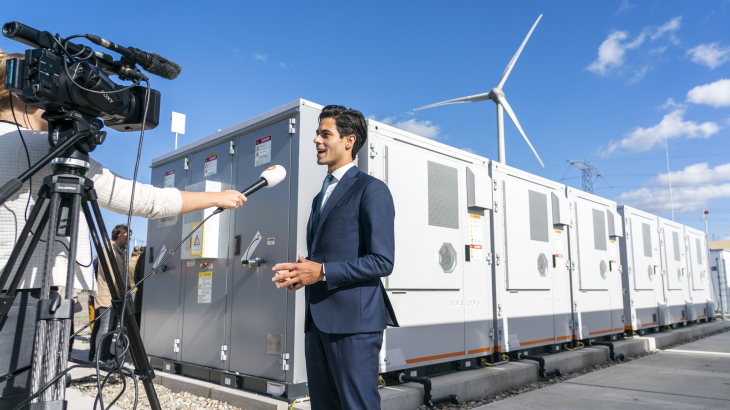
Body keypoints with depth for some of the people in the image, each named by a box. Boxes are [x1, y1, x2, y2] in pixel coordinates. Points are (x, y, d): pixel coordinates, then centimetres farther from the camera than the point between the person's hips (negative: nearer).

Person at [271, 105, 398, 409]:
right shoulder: (321, 195, 21)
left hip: (354, 320, -8)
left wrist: (322, 272, -16)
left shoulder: (371, 190, -6)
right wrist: (300, 272, 5)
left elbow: (382, 261, -14)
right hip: (318, 321, 8)